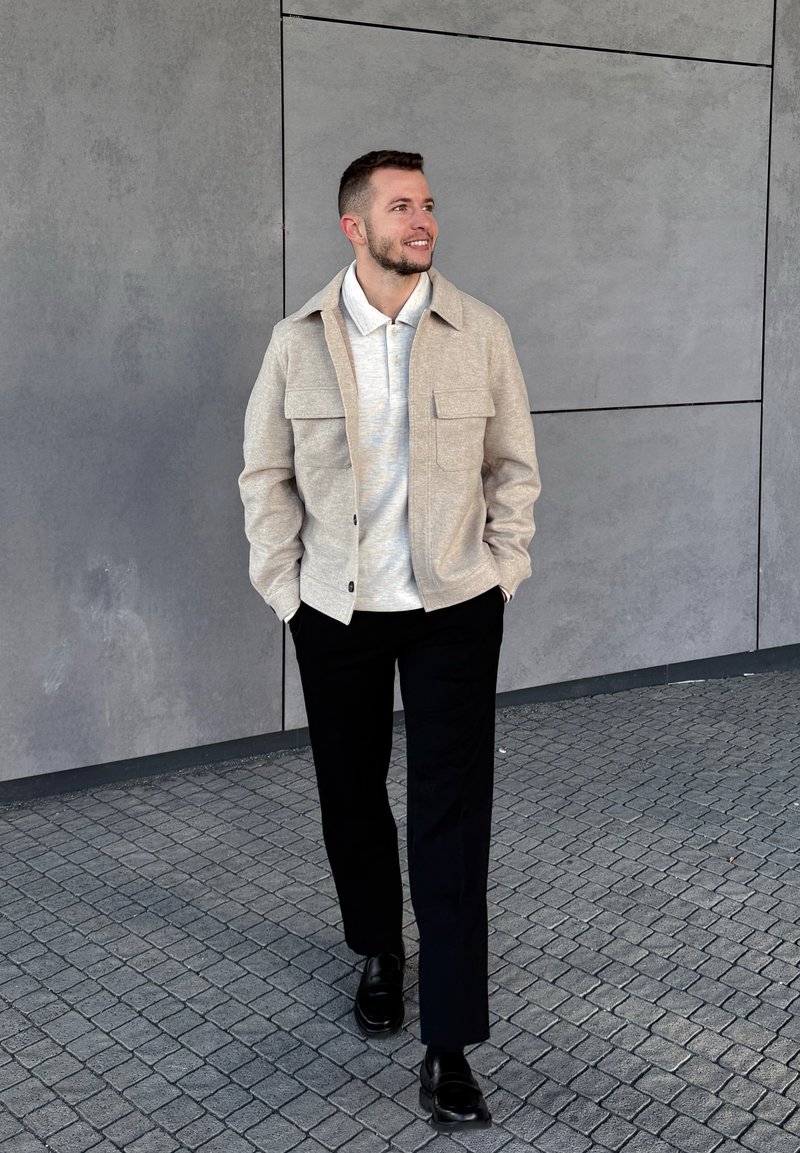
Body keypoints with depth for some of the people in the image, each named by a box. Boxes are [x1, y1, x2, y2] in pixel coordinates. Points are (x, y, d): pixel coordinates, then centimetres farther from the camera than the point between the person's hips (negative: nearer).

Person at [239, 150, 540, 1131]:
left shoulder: (480, 333, -3)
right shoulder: (298, 341, -2)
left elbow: (514, 467, 5)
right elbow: (265, 474, 4)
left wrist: (502, 571, -1)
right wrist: (283, 587, -1)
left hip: (455, 610, -1)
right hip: (334, 611, 2)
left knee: (451, 816, -3)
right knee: (351, 794, 14)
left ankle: (449, 1046, 4)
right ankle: (378, 954, 40)